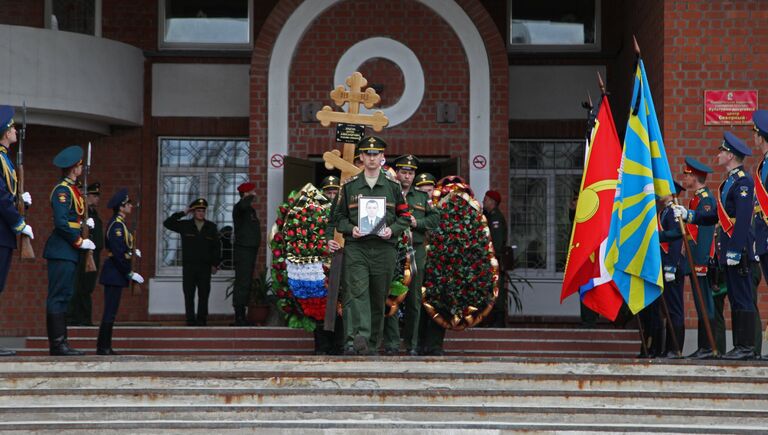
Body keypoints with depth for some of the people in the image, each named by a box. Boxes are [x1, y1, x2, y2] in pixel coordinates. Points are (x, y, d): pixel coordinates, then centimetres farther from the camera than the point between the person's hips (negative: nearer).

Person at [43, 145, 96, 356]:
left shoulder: (72, 189, 17)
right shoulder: (62, 190, -12)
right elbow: (61, 223, -19)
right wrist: (80, 242, -14)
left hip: (69, 251, 10)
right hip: (62, 251, -10)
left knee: (63, 296, 10)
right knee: (58, 296, -9)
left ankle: (60, 343, 13)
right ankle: (57, 344, -10)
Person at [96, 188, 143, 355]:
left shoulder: (117, 223, 15)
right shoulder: (117, 225, -16)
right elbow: (118, 253, -22)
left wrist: (132, 251, 14)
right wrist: (130, 273, -19)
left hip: (113, 272, 10)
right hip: (115, 272, -10)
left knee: (110, 311, 12)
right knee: (110, 311, -8)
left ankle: (104, 347, 16)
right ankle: (103, 347, -6)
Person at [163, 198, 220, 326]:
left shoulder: (211, 227, 7)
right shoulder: (185, 225, 4)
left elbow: (216, 247, 8)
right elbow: (167, 223, -4)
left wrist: (215, 264, 2)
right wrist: (183, 213, -6)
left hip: (205, 267, 0)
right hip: (189, 266, 0)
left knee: (204, 295, 1)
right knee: (189, 295, 0)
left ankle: (202, 320, 7)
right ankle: (190, 320, 5)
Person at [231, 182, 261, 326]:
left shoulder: (251, 210, 19)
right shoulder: (239, 208, -10)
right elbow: (243, 205, -36)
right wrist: (251, 197, -20)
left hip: (251, 250, 10)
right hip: (243, 250, -10)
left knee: (246, 284, 11)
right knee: (242, 284, -12)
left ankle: (242, 317, 16)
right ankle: (239, 317, -13)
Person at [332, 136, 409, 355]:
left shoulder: (393, 186, 9)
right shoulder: (349, 186, 9)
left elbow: (404, 217, 11)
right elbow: (338, 216, 12)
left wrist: (392, 230, -8)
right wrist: (351, 229, -8)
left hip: (384, 249, 1)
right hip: (356, 248, -1)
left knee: (379, 298, 6)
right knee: (356, 292, -17)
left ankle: (373, 343, 16)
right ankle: (357, 338, -28)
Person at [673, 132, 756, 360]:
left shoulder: (743, 181, -12)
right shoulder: (729, 181, 19)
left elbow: (743, 219, -20)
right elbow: (717, 216, 23)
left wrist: (735, 250, -23)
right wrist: (688, 215, 19)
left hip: (738, 248, -10)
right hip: (728, 249, 10)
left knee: (742, 298, -8)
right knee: (735, 298, 10)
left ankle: (747, 347, -6)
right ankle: (739, 345, 12)